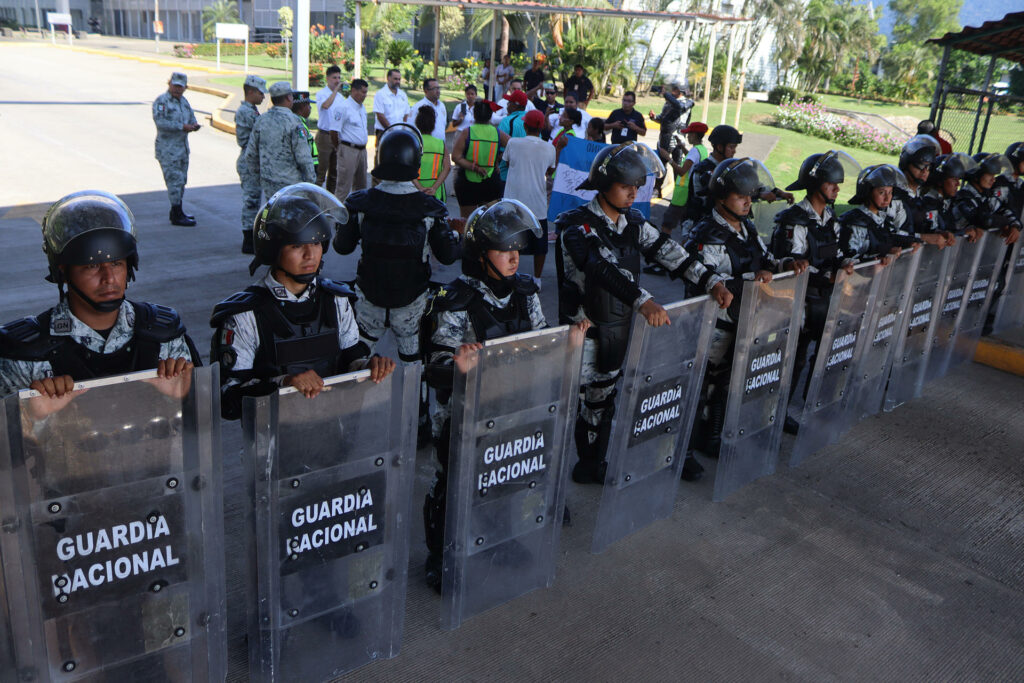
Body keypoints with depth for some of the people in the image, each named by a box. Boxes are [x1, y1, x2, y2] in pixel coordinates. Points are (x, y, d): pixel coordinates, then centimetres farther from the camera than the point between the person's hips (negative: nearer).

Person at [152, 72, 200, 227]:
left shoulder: (184, 101, 15)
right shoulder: (161, 101, -11)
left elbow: (191, 118, 18)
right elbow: (160, 122, -23)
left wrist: (194, 125, -7)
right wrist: (181, 126, -27)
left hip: (183, 147, 8)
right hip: (167, 148, -8)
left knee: (181, 180, 14)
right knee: (174, 180, -8)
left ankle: (177, 212, 25)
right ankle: (177, 216, -4)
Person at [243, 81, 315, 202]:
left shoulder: (261, 121, 6)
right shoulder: (293, 121, -13)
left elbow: (250, 155, 11)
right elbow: (303, 157, -16)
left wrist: (258, 173, 24)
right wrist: (310, 180, -5)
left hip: (268, 185, 6)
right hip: (290, 184, -6)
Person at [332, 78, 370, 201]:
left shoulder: (362, 107, 13)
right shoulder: (344, 107, -14)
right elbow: (334, 131, -14)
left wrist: (363, 147, 18)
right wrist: (339, 148, -3)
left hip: (362, 149, 8)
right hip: (348, 150, -8)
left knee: (361, 185, 15)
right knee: (344, 184, -6)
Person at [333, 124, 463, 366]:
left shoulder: (360, 204, -14)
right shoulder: (429, 209, -15)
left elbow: (342, 246, -2)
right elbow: (447, 255, -7)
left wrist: (344, 224, 18)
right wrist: (463, 239, 14)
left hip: (369, 297, 1)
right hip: (411, 300, 0)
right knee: (412, 358, 17)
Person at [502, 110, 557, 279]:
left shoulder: (513, 143, -8)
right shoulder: (549, 149, -4)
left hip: (515, 201, -1)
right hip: (538, 204, 1)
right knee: (539, 244, 14)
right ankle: (537, 278, 21)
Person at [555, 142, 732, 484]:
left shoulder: (634, 222, 6)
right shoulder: (576, 225, -18)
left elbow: (667, 251, 0)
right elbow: (601, 269, -34)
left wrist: (711, 282, -12)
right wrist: (642, 300, -46)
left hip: (620, 327, 7)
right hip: (584, 330, -7)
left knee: (603, 398, 18)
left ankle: (591, 465, 34)